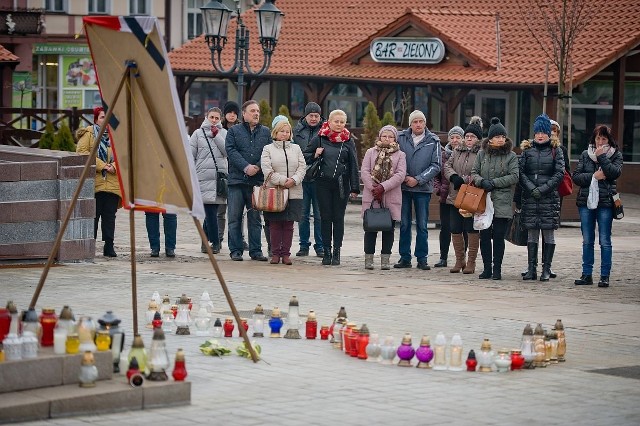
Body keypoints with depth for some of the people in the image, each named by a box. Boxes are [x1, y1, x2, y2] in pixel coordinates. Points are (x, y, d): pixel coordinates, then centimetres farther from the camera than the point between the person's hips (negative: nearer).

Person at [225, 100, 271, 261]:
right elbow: (231, 151, -6)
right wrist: (246, 167, -16)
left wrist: (257, 167, -12)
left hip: (257, 180, 2)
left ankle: (256, 250, 10)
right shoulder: (234, 131, 6)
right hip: (237, 179, -2)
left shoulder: (266, 132, 12)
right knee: (235, 217, -1)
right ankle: (235, 250, 4)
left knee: (255, 217, 6)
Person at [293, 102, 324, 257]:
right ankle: (304, 245, 16)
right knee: (303, 214, 8)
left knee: (319, 214, 2)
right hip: (301, 178, 2)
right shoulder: (297, 130, 6)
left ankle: (320, 246, 10)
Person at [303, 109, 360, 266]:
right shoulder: (319, 138, 3)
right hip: (323, 184, 0)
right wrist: (315, 156, -10)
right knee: (326, 217, 3)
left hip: (342, 184, 0)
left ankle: (336, 252, 6)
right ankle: (326, 251, 8)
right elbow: (305, 156, 11)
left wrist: (354, 188, 2)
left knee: (338, 218, 2)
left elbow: (353, 165, 6)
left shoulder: (348, 141, 5)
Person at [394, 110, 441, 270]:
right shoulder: (401, 138, 2)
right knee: (404, 224, 4)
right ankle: (405, 257, 10)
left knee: (422, 225, 2)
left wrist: (418, 179, -10)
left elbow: (436, 166, -2)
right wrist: (404, 177, -9)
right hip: (403, 187, 1)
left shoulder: (433, 141, 1)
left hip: (423, 188, -1)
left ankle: (422, 258, 8)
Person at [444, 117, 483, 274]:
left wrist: (464, 180, -18)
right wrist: (454, 177, -10)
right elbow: (447, 166, 9)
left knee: (472, 230, -3)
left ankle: (471, 262, 6)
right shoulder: (458, 150, 15)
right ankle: (460, 261, 20)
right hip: (455, 196, 6)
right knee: (455, 229, 8)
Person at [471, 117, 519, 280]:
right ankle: (487, 268, 11)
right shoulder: (482, 154, 8)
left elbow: (514, 176, -6)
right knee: (484, 235, 3)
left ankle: (497, 269, 5)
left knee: (498, 236, -2)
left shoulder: (511, 156, 1)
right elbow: (474, 172, 9)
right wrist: (482, 182, -12)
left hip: (502, 201, -2)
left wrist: (494, 183, -12)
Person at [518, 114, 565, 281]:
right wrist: (531, 188, -11)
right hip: (529, 197, 2)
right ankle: (531, 269, 7)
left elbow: (559, 173, -4)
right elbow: (520, 171, 2)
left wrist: (544, 189, -12)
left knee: (548, 233, -1)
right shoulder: (527, 149, 9)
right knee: (532, 233, 4)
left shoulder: (555, 150, 4)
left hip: (549, 197, -2)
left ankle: (546, 269, 4)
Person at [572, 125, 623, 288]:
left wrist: (602, 157, -12)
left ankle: (605, 276, 0)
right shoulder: (586, 155, 11)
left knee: (605, 241, -3)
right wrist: (593, 176, -10)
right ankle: (587, 274, 10)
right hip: (586, 201, 3)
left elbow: (615, 172, -12)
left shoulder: (616, 155, 6)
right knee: (587, 241, 6)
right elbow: (576, 176, 3)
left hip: (606, 202, -3)